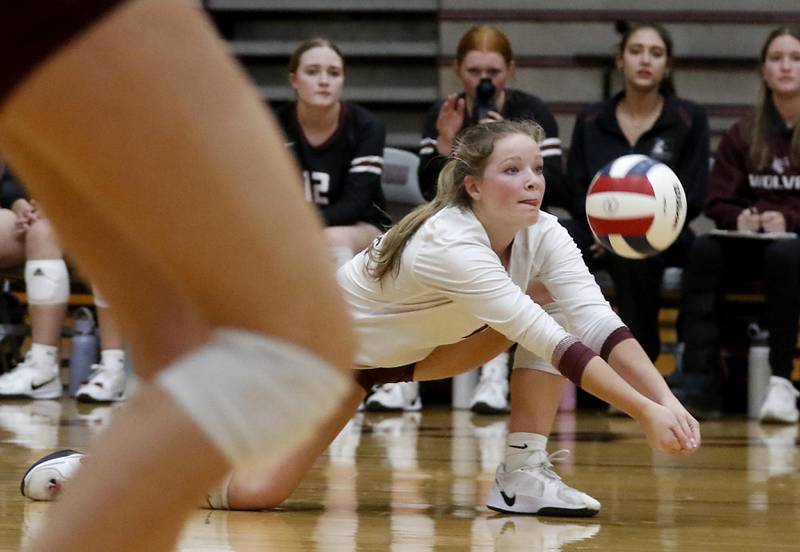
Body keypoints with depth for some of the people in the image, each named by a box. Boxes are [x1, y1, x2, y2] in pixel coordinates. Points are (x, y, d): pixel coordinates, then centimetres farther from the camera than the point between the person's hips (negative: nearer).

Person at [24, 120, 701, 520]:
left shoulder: (543, 236, -15)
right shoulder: (450, 245, -36)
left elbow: (598, 322, -24)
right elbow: (552, 344, -42)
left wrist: (667, 399, -38)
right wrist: (644, 411, -45)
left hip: (403, 348, 7)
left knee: (549, 300, -9)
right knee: (252, 492, -21)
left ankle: (524, 477, -9)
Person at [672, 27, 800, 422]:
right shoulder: (743, 134, 11)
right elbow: (718, 202, 11)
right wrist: (739, 218, -12)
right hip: (751, 245, 4)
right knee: (705, 250, -28)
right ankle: (699, 383, -37)